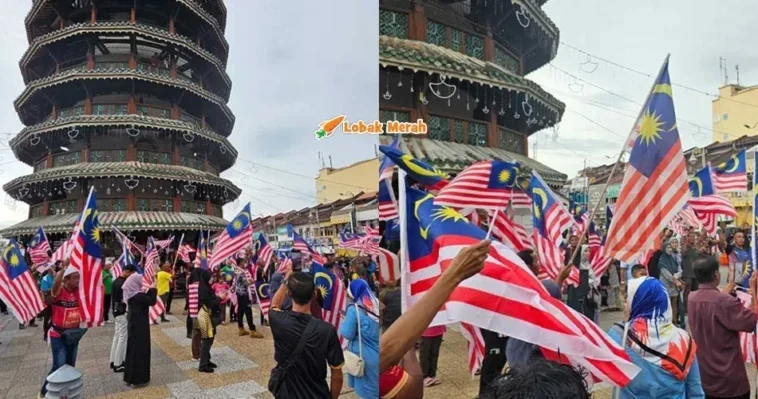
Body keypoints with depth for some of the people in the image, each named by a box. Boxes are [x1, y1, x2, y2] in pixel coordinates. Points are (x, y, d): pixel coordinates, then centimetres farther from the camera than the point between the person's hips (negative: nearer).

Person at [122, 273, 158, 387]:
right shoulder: (137, 295, -22)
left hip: (134, 325, 10)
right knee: (140, 350, 0)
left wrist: (151, 289, 4)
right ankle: (138, 379, 7)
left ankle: (130, 377, 26)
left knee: (133, 349, 16)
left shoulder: (132, 294, 5)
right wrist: (153, 288, -14)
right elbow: (152, 301, -22)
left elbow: (145, 299, 13)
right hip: (139, 327, -9)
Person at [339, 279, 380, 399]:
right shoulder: (377, 305, 0)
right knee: (375, 387, 19)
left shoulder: (354, 310, -17)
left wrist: (344, 322, 4)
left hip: (364, 357, -5)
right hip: (376, 356, 5)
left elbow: (347, 334, -13)